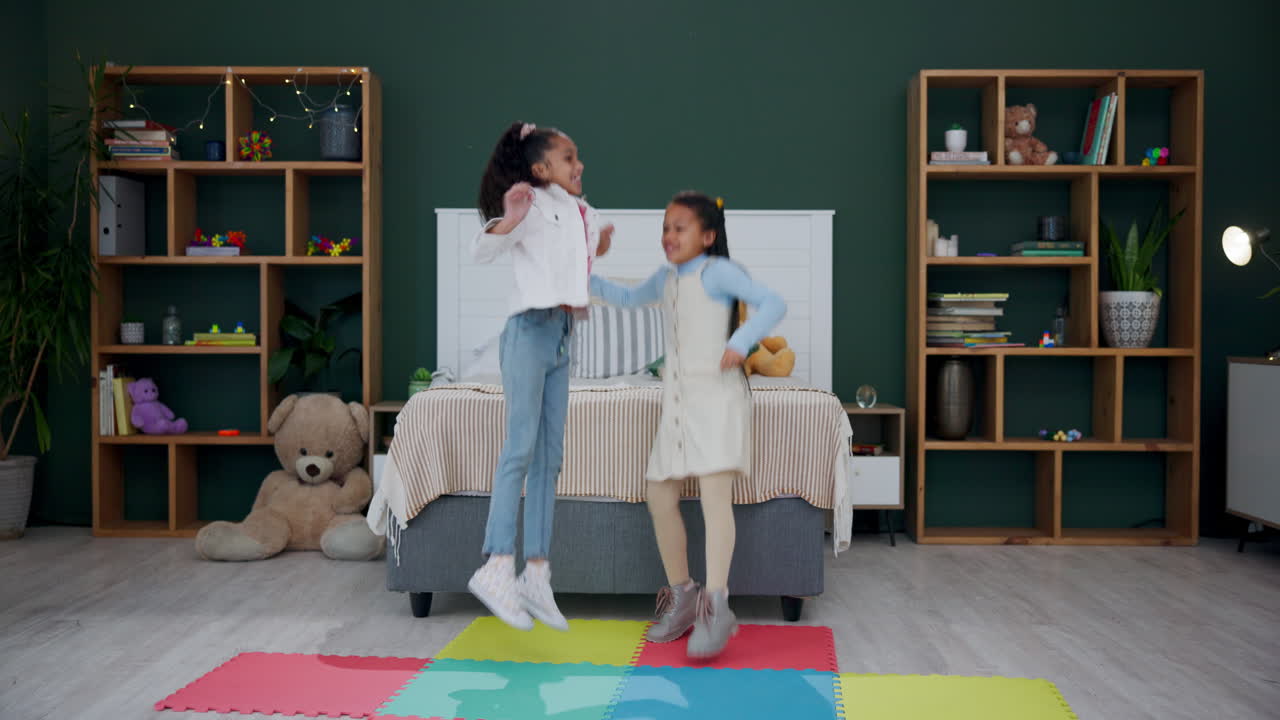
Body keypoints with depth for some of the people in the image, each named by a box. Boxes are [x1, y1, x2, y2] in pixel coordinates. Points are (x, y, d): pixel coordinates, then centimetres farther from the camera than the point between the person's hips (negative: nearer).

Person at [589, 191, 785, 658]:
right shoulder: (665, 278, 16)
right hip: (676, 399, 8)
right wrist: (585, 278, 25)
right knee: (660, 496, 6)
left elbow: (772, 304, -14)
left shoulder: (718, 271, -5)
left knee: (714, 490, -20)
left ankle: (716, 606, -22)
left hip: (716, 395, -7)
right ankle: (681, 596, 20)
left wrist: (741, 342, -25)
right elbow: (626, 298, 35)